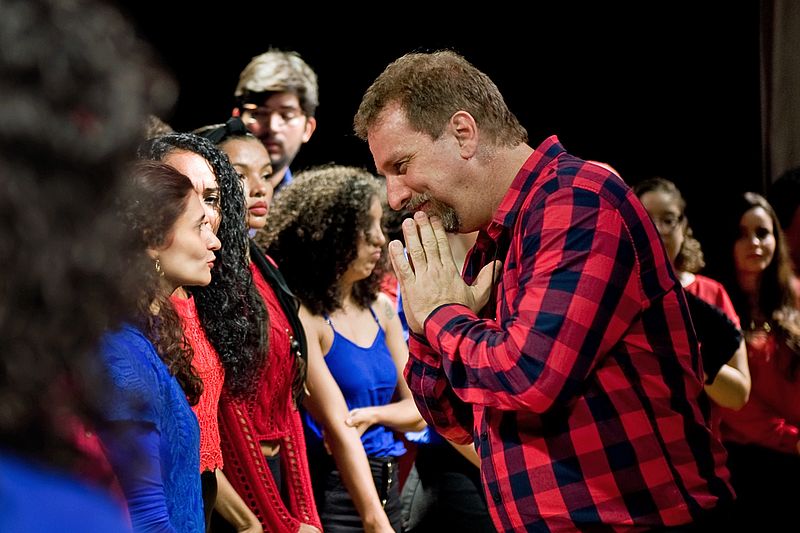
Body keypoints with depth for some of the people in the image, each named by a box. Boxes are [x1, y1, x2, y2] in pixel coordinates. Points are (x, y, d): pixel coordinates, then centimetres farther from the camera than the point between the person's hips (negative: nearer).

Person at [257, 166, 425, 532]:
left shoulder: (380, 308, 7)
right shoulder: (301, 316, -13)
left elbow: (416, 410, 10)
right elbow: (337, 428, -19)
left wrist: (372, 413, -11)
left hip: (386, 486, 7)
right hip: (332, 491, -6)